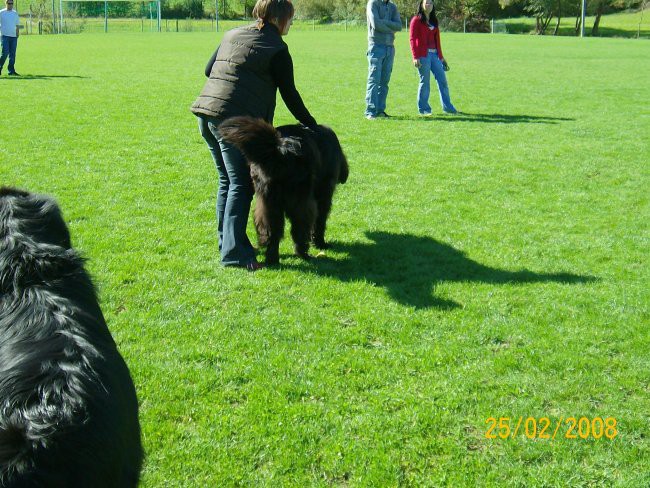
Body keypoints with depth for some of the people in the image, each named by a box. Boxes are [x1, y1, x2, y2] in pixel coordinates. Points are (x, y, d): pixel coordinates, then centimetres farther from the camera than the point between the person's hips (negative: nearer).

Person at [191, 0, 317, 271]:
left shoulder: (233, 35, 18)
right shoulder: (277, 49, -3)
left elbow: (208, 70, 21)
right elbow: (289, 94, 0)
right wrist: (310, 124, 12)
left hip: (206, 111, 8)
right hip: (236, 119, -8)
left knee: (227, 181, 16)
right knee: (241, 185, -6)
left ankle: (226, 243, 21)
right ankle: (234, 252, -11)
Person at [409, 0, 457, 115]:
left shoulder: (434, 21, 18)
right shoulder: (417, 20, -1)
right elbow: (412, 39, -7)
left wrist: (441, 57, 18)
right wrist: (415, 57, -16)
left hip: (434, 54, 6)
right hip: (423, 55, -6)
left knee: (442, 80, 4)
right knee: (425, 81, -3)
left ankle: (447, 107, 11)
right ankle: (423, 109, 6)